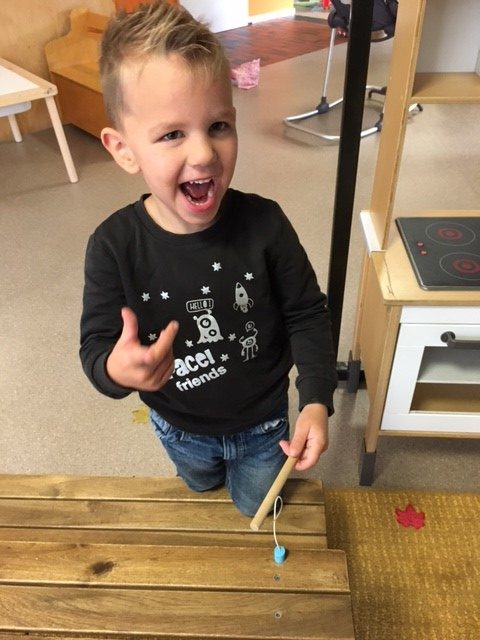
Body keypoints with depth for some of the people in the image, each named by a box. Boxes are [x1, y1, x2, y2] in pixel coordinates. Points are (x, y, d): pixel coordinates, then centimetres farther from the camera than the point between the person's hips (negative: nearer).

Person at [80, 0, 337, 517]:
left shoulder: (264, 223, -27)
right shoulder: (114, 246, -27)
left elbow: (307, 314, -15)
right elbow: (96, 345, -21)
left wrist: (316, 400, -22)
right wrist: (115, 369, -45)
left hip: (262, 421, -1)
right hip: (179, 427, 1)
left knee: (255, 507, 29)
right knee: (201, 486, 37)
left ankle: (253, 479, 65)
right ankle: (212, 475, 73)